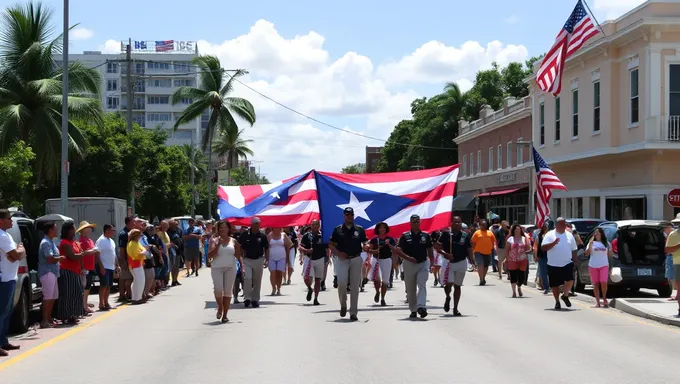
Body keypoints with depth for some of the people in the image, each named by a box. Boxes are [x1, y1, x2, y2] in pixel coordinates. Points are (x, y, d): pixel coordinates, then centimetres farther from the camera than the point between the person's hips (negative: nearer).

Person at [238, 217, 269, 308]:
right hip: (247, 260, -2)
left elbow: (266, 249, 8)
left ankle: (255, 300, 17)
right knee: (247, 278, -15)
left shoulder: (262, 236, 0)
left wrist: (267, 260, -2)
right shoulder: (245, 235, -4)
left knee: (257, 281, 7)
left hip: (259, 260, 2)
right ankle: (247, 298, -6)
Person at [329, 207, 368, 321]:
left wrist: (365, 247, -16)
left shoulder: (359, 229, 7)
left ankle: (353, 312, 5)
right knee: (341, 283, -15)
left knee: (355, 286, 0)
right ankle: (343, 304, 12)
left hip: (356, 259, 1)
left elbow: (364, 244, 8)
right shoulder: (338, 229, 6)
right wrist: (338, 253, -9)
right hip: (342, 259, -1)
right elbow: (330, 244, 7)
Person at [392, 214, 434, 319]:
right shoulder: (405, 236, 0)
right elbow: (398, 250, -4)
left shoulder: (425, 236, 5)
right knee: (410, 289, 7)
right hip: (409, 264, 0)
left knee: (422, 285, -17)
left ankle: (421, 307, -29)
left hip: (423, 264, 0)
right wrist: (408, 257, -17)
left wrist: (432, 263, 6)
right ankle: (413, 310, 20)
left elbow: (430, 250, 12)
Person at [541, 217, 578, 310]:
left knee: (570, 280, -16)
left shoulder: (569, 235, 10)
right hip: (553, 265, -2)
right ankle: (557, 302, 21)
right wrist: (554, 243, -24)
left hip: (567, 263, 2)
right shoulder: (550, 235, -2)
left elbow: (574, 250, 16)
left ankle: (565, 295, 8)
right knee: (555, 284, 4)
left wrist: (575, 262, 10)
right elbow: (543, 248, -11)